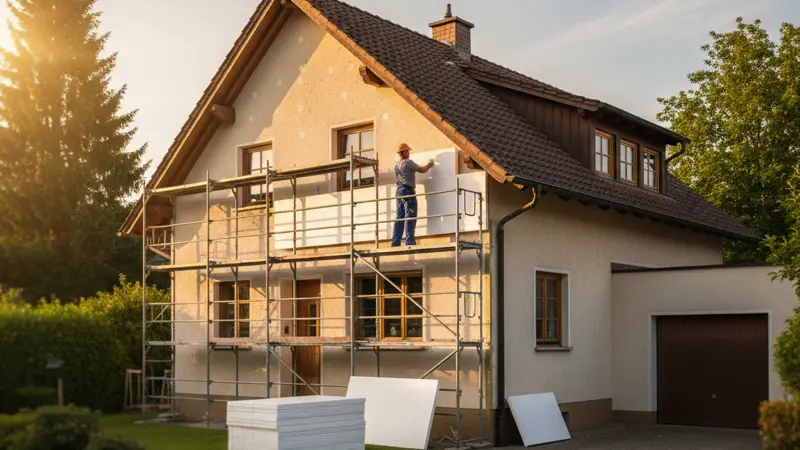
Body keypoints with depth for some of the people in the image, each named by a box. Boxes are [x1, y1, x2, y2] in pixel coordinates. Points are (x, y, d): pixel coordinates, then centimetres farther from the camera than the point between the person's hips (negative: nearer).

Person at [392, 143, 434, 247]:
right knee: (410, 217, -8)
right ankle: (409, 242, -12)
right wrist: (429, 164, 15)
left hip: (399, 191, 8)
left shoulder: (396, 165, 15)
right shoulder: (408, 162, -9)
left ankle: (395, 243, 5)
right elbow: (422, 170, -4)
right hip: (408, 191, -8)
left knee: (399, 218, 8)